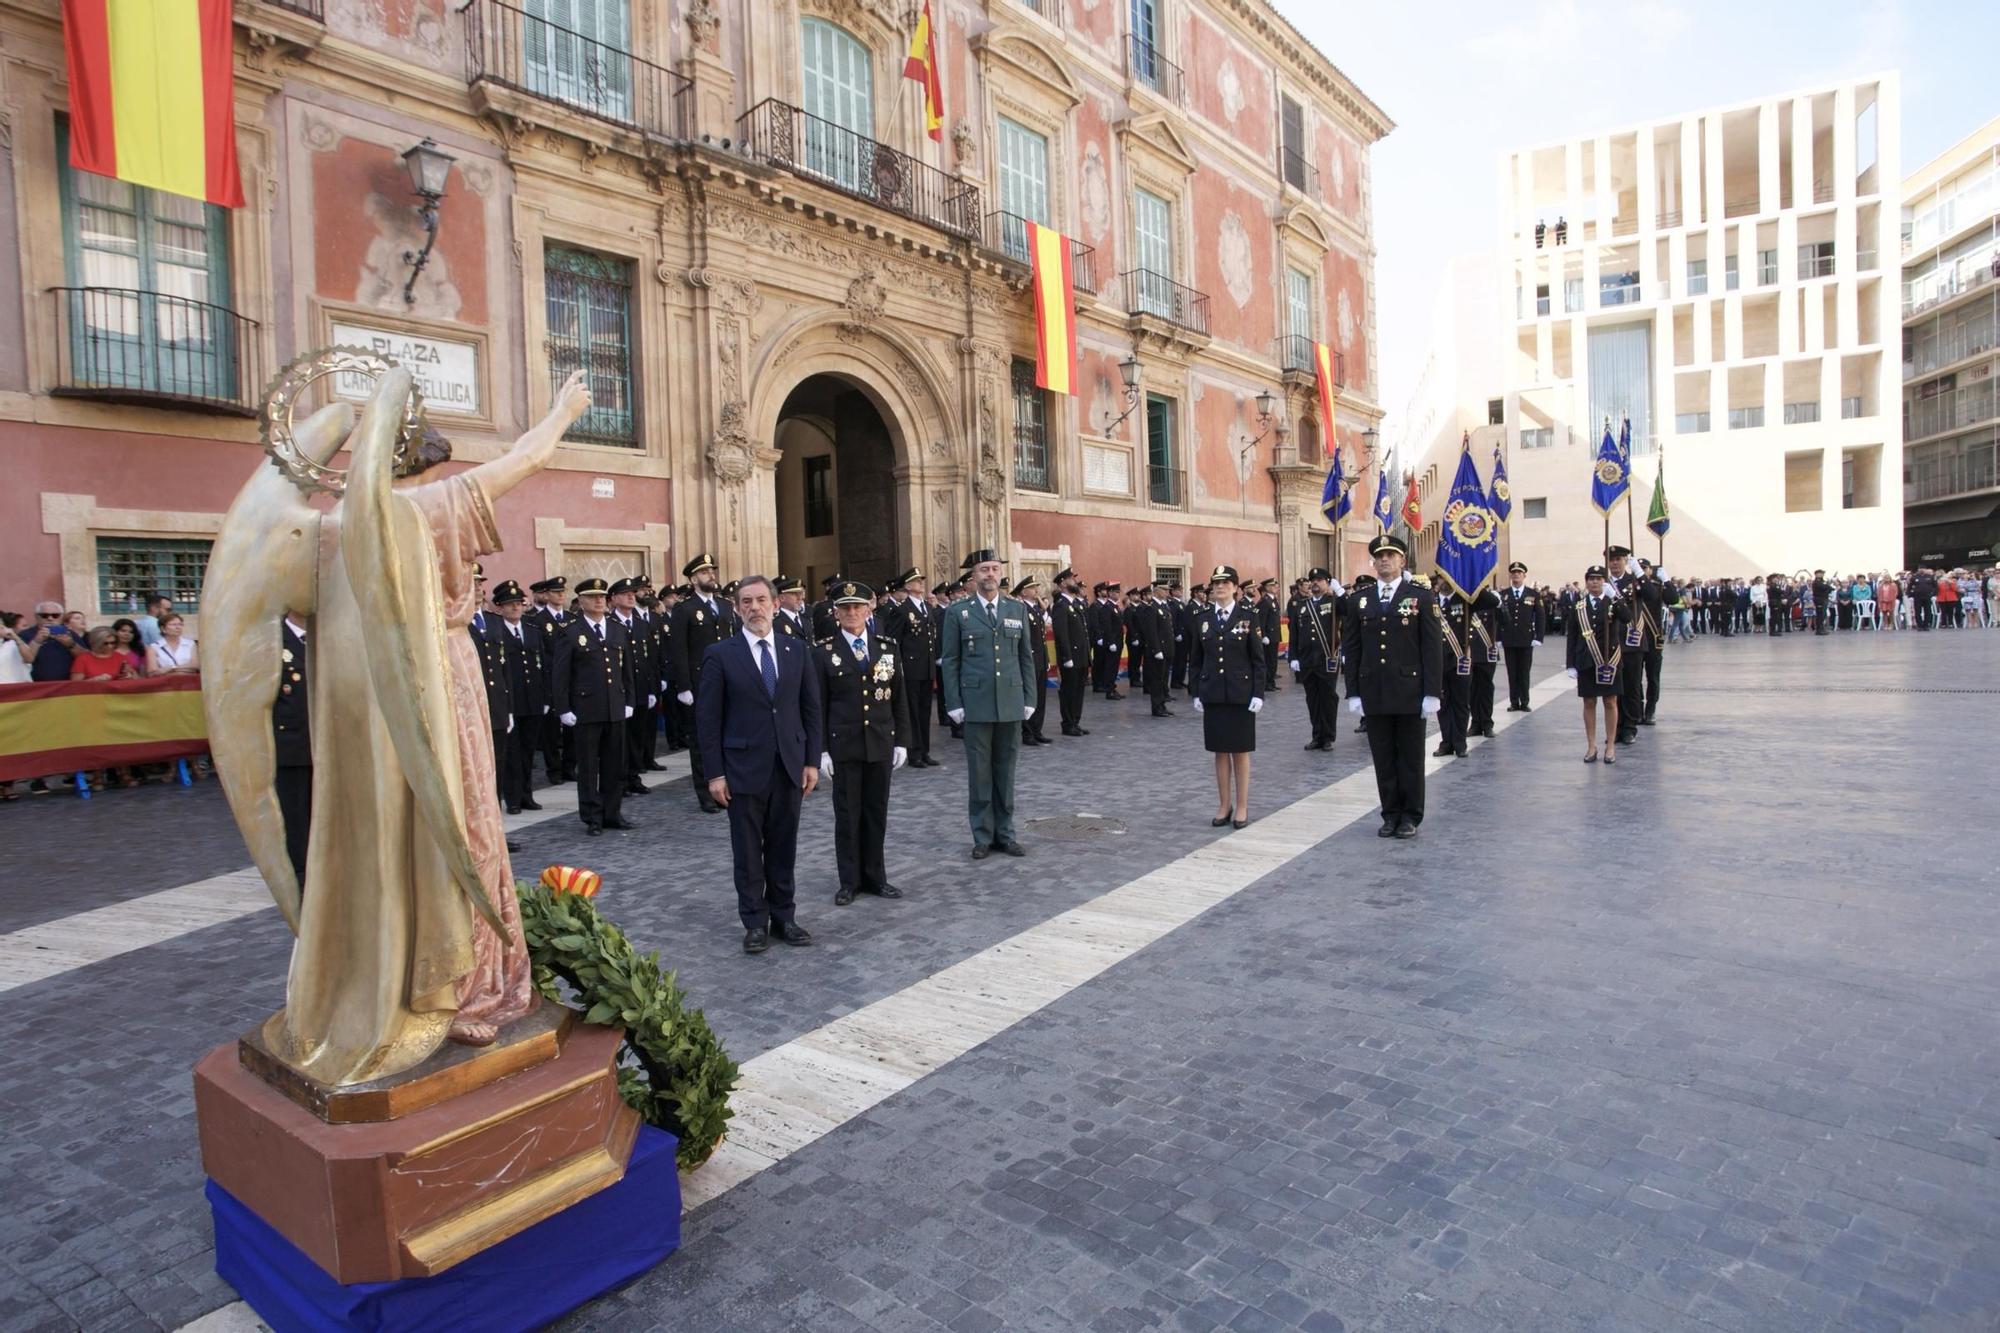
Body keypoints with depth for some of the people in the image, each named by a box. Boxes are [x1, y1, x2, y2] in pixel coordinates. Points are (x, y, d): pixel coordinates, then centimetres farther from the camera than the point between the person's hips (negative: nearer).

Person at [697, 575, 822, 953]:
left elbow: (811, 709, 8)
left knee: (783, 847, 11)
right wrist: (714, 773, -8)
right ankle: (755, 922, 20)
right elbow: (708, 718, -4)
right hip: (744, 767, -2)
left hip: (789, 766, 3)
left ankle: (783, 916, 24)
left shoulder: (797, 650, 5)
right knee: (748, 851, 7)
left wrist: (812, 761, 3)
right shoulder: (720, 655, -4)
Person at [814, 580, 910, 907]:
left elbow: (899, 698, 8)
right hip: (843, 746, -2)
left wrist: (902, 741, 4)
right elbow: (818, 705, -2)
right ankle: (850, 881, 17)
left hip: (881, 744, 2)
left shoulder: (888, 647, 5)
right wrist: (821, 750, -6)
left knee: (876, 813, 10)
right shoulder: (824, 652, -2)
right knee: (847, 814, 6)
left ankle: (875, 876, 22)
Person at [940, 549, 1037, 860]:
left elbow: (1026, 657, 10)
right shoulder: (959, 612, 1)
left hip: (1011, 704, 2)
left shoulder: (1018, 609, 9)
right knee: (979, 773, 4)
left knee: (1006, 771, 9)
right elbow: (950, 661, 1)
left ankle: (1005, 833, 19)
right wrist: (953, 703, -5)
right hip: (976, 703, -2)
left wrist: (1029, 699, 5)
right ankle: (983, 836, 14)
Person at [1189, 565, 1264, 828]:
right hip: (1213, 695, 3)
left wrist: (1258, 694, -9)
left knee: (1240, 751, 5)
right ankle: (1224, 805, 18)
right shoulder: (1203, 620, 6)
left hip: (1241, 694, -3)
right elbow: (1195, 660, 9)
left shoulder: (1248, 618, -3)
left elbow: (1258, 660, -4)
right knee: (1220, 752, 9)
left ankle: (1241, 807, 15)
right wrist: (1196, 693, 4)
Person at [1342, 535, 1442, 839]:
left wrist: (1432, 693, -9)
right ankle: (1390, 814, 19)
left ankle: (1410, 816, 17)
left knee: (1410, 757, 7)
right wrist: (1353, 693, 2)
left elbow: (1433, 647, -4)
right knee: (1383, 758, 8)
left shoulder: (1421, 597, -1)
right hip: (1374, 694, 2)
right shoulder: (1358, 601, 7)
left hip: (1410, 692, -2)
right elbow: (1352, 649, 7)